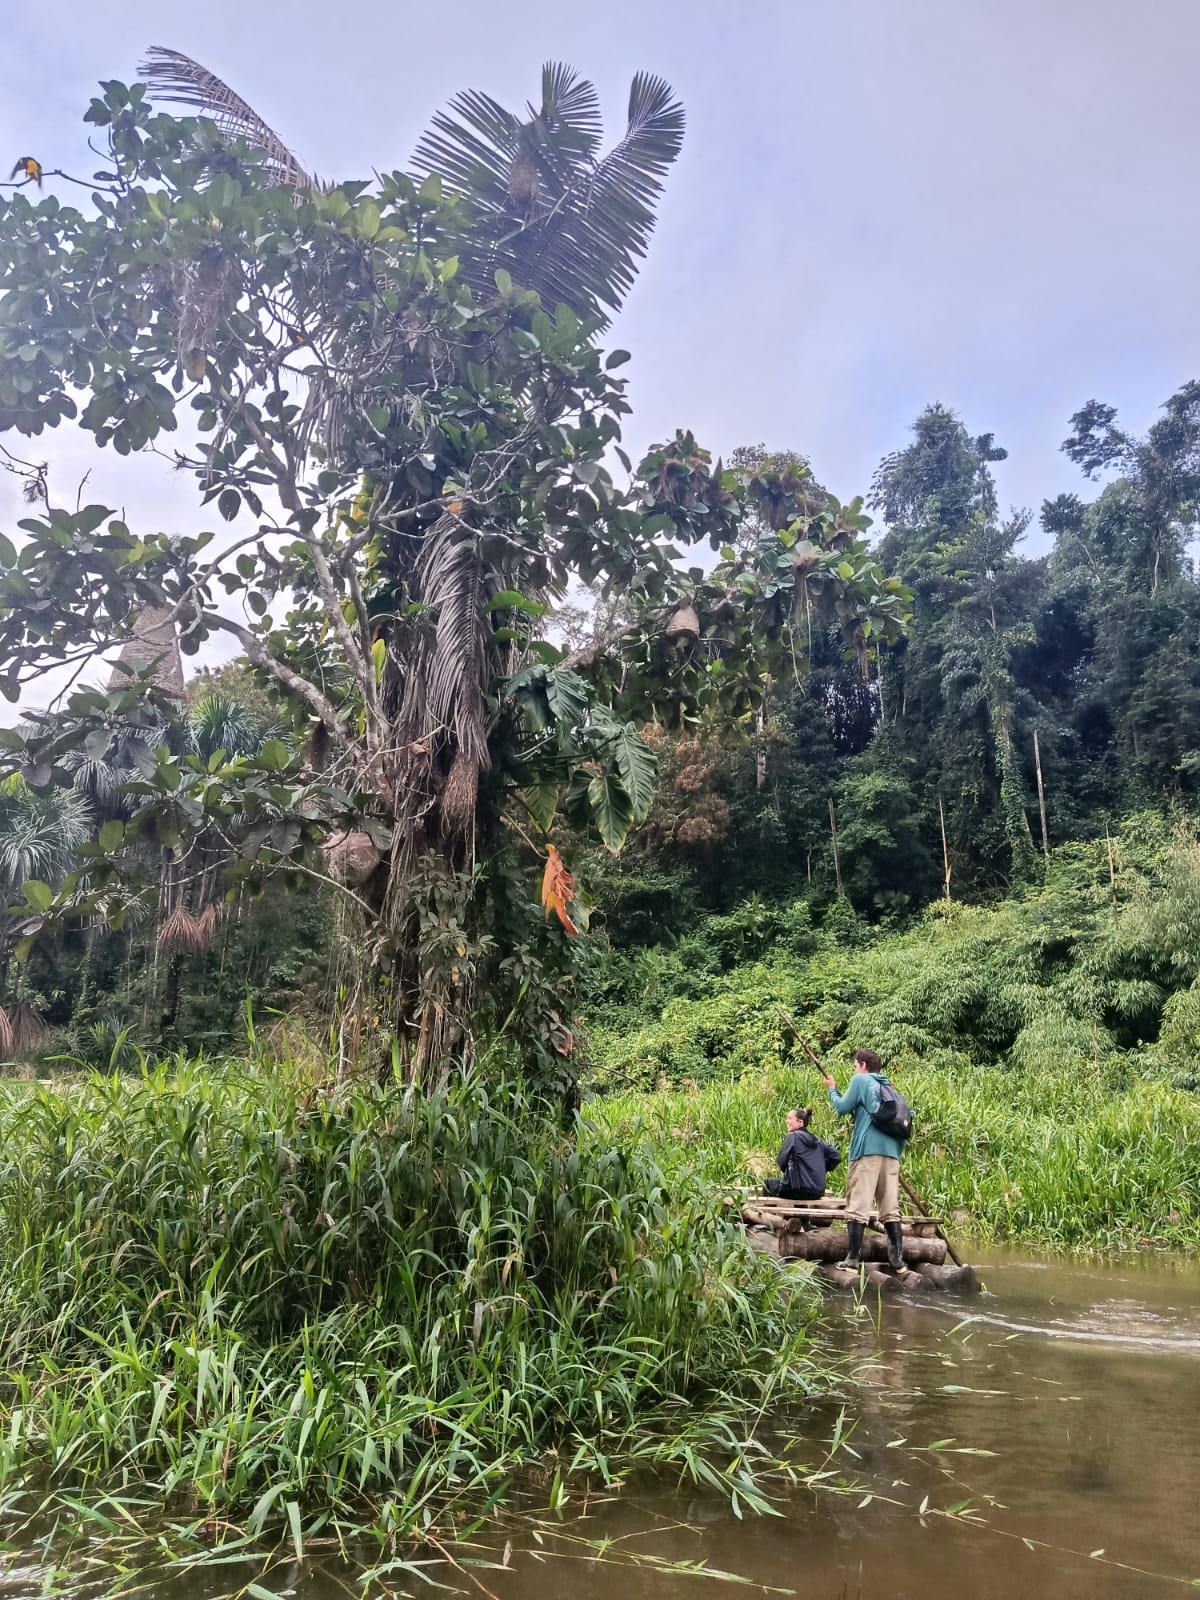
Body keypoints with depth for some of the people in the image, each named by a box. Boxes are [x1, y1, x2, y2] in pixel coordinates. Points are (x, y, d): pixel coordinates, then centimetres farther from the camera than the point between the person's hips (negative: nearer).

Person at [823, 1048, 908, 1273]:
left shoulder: (860, 1080, 3)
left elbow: (842, 1108, 2)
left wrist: (832, 1089, 18)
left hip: (867, 1151, -6)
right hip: (891, 1152, 6)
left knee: (858, 1208, -6)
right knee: (891, 1210, 8)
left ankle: (853, 1260, -9)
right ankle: (897, 1260, 5)